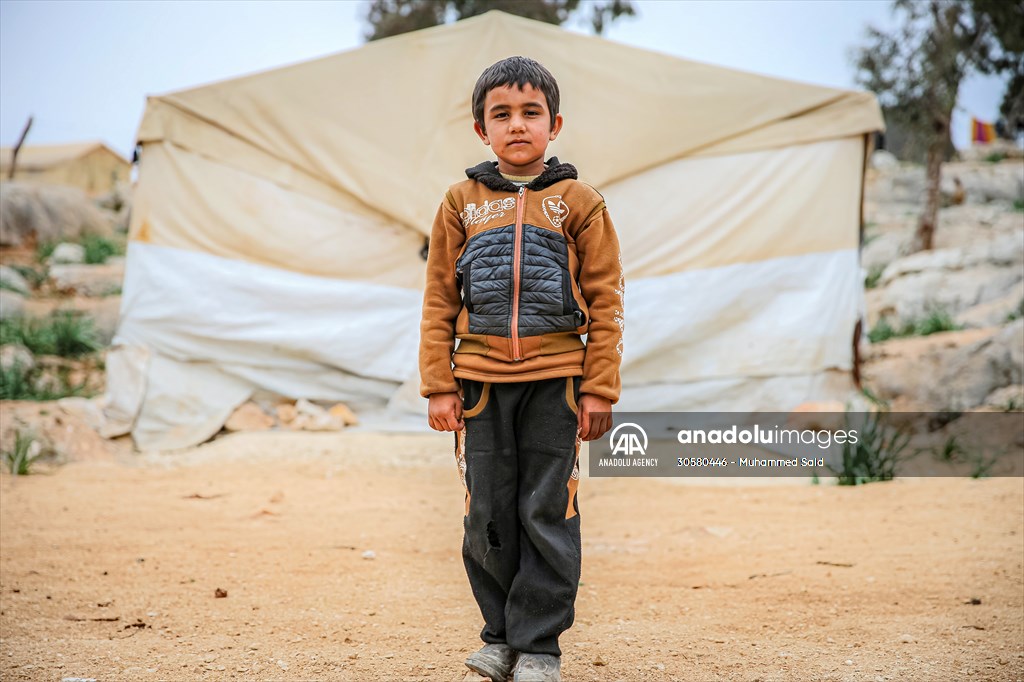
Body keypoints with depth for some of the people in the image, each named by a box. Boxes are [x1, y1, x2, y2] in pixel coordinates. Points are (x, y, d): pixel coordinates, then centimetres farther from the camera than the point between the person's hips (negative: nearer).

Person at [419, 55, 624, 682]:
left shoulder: (579, 202, 2)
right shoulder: (462, 204, 7)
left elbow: (606, 301, 2)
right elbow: (439, 302, 8)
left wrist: (599, 389, -4)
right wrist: (439, 387, 2)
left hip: (555, 382, -2)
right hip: (481, 381, 2)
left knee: (548, 514, 0)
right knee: (488, 515, 7)